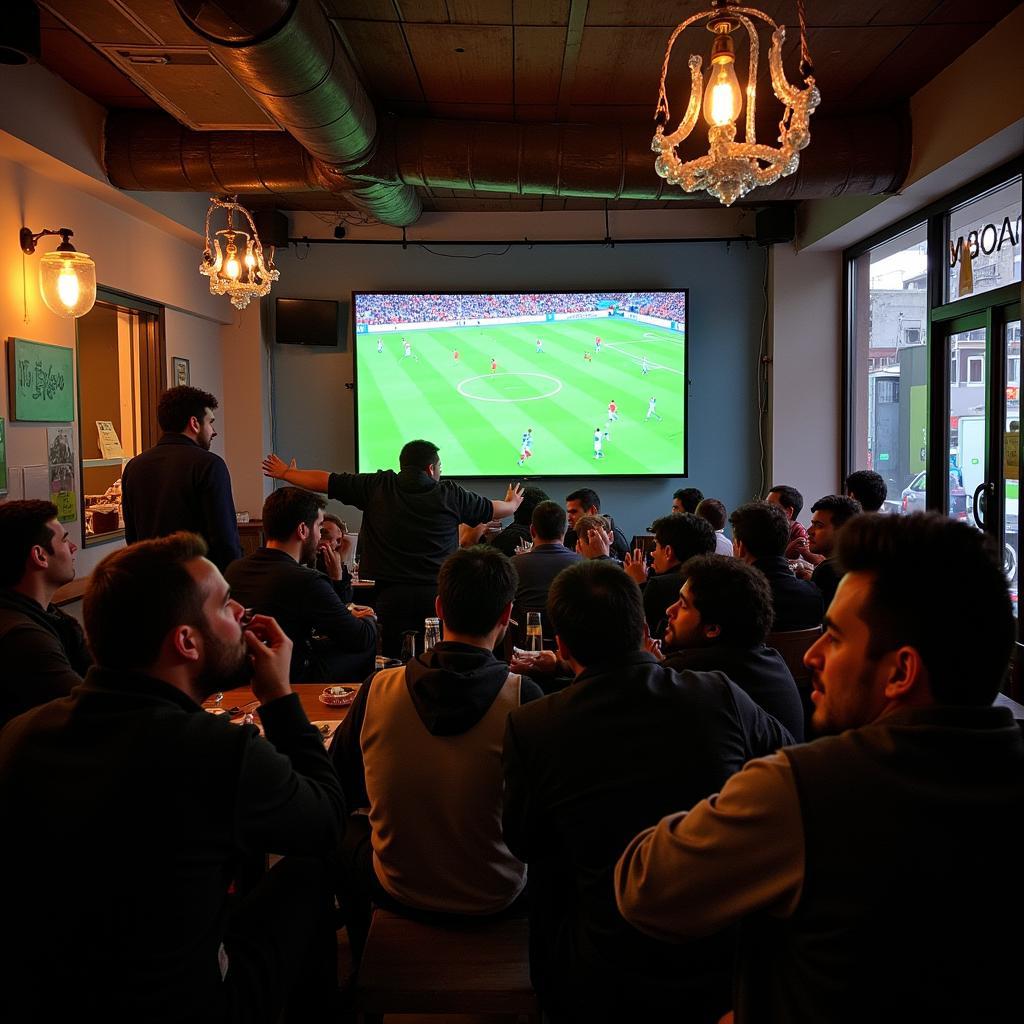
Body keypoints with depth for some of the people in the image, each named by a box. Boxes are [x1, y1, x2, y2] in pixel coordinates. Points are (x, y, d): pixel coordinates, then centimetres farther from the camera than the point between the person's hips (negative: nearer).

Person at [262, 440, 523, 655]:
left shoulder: (378, 486, 3)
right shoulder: (450, 494, 4)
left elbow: (325, 481, 9)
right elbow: (494, 509, 19)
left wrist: (286, 473, 25)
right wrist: (512, 502, 43)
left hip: (390, 595, 0)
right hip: (438, 595, 0)